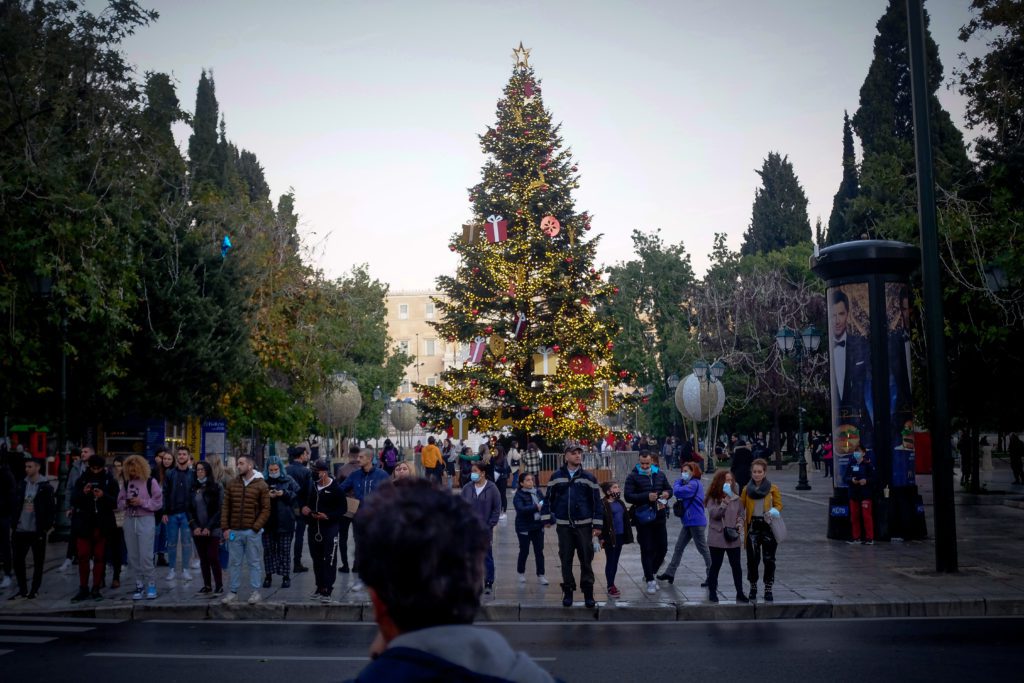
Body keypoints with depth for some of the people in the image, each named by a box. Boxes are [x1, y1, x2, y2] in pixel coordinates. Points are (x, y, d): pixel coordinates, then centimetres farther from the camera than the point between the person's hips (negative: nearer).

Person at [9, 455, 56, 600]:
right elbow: (15, 505, 11)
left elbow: (52, 509, -5)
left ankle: (34, 590, 16)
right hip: (20, 530, 4)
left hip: (37, 531, -4)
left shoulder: (46, 487, -5)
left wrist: (47, 526, -10)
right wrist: (13, 524, 5)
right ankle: (22, 589, 19)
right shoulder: (21, 485, 8)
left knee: (38, 562, 4)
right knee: (17, 560, 7)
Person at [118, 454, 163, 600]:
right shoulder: (127, 483, 10)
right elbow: (119, 502, 14)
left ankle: (150, 584, 4)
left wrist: (142, 502, -16)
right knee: (132, 556, 6)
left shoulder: (151, 482, -3)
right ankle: (139, 584, 16)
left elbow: (158, 502, -6)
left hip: (146, 520, -5)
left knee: (146, 555, -9)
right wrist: (126, 503, -8)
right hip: (129, 521, 5)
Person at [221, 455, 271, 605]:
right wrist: (226, 528, 1)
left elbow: (266, 509, -4)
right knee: (234, 562, 9)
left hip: (252, 532, -3)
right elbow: (226, 507, 9)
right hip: (234, 531, 3)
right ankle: (233, 592, 17)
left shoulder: (261, 485, -2)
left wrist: (256, 527, -11)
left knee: (254, 562, 4)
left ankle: (255, 592, 12)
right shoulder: (232, 484, 9)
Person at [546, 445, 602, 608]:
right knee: (566, 559, 6)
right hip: (563, 525, 1)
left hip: (584, 525, -1)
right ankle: (568, 591, 16)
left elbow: (596, 502, 0)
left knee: (586, 559, 1)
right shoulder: (556, 477, 4)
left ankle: (588, 593, 9)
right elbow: (550, 499, 9)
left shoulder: (589, 478, 1)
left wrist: (598, 525, -4)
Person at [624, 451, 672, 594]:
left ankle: (650, 574, 31)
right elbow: (628, 496, -13)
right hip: (643, 518, -5)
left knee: (662, 547, 11)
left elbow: (669, 489, 19)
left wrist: (667, 493, -6)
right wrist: (647, 497, -25)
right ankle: (650, 580, 8)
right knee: (647, 550, 0)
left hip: (659, 516, 5)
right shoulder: (633, 477, -6)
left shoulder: (660, 474, 8)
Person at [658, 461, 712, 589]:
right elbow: (679, 493, 13)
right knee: (678, 547, 11)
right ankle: (670, 573, 16)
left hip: (696, 522, -10)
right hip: (689, 522, 10)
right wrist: (680, 482, -2)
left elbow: (678, 492, -26)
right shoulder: (691, 484, 17)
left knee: (703, 549, -1)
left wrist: (678, 482, -8)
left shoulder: (694, 484, -17)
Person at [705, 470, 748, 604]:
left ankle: (740, 593, 14)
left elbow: (740, 513, 17)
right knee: (715, 566, 5)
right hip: (717, 537, -3)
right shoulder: (712, 497, -5)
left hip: (733, 537, 3)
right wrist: (725, 501, -26)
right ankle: (712, 592, 15)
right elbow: (713, 513, -18)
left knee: (736, 566, 5)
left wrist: (739, 523, -2)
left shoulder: (735, 497, 6)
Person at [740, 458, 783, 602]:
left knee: (769, 559, 0)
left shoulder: (773, 489, 2)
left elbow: (779, 504, 5)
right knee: (752, 558, 3)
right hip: (753, 526, 1)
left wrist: (774, 511, -16)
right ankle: (753, 588, 19)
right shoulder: (747, 489, 5)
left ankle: (768, 589, 11)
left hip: (768, 525, -1)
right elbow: (741, 506, 4)